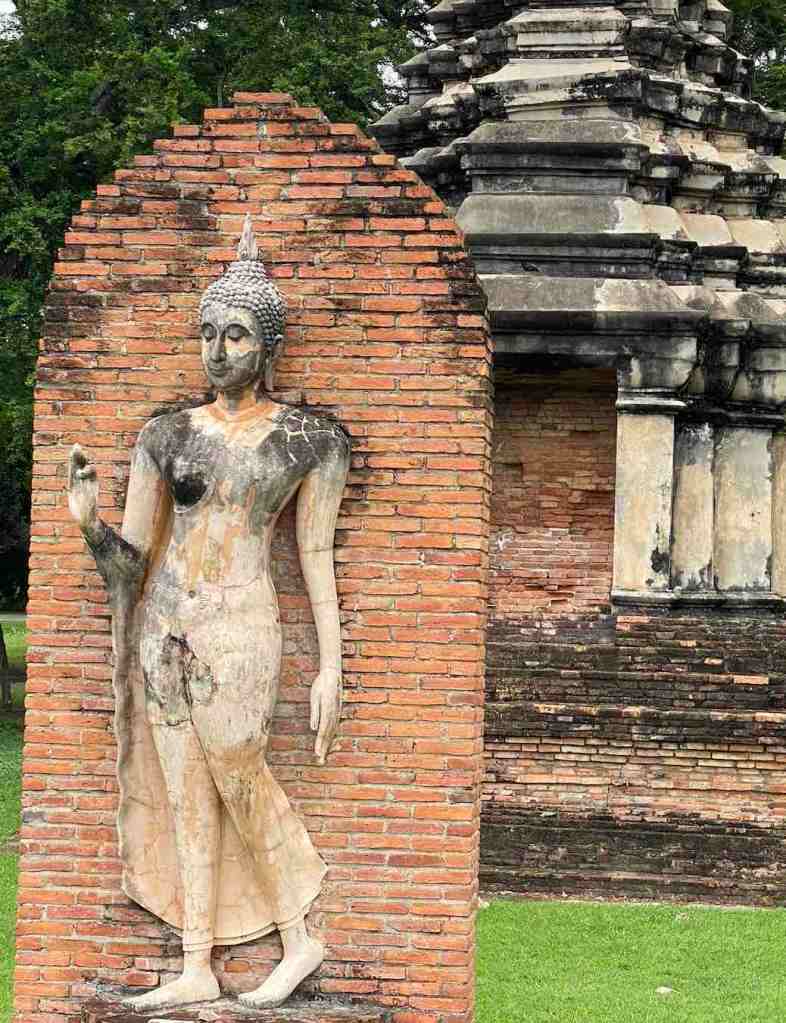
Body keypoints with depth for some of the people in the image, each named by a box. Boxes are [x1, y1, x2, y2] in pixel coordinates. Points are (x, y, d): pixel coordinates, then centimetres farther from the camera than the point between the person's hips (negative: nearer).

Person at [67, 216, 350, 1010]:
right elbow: (128, 559, 6)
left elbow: (317, 559, 2)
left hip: (236, 628, -4)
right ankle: (196, 969, 10)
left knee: (237, 782, -3)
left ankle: (300, 940, 15)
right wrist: (87, 522, -16)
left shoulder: (306, 439, 0)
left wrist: (331, 670, -2)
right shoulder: (168, 435, 7)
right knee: (186, 795, 6)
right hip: (165, 626, 4)